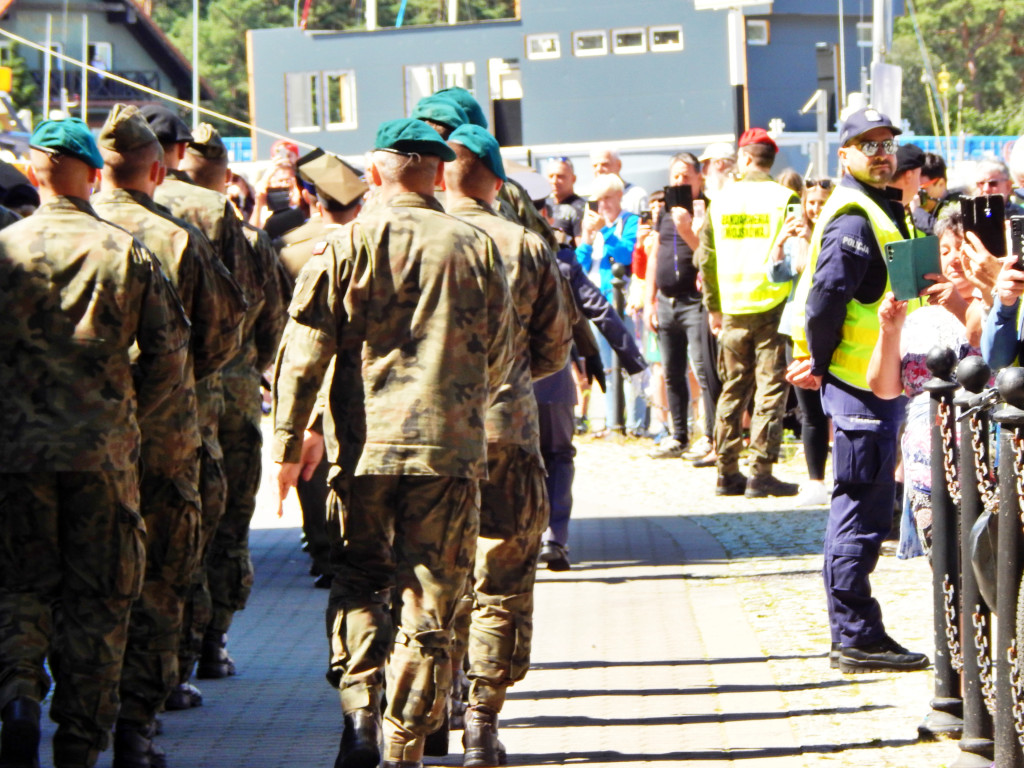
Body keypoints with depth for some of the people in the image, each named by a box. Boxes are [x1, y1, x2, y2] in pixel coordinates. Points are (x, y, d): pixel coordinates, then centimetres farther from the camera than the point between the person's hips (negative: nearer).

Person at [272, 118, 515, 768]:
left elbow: (304, 352, -3)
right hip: (451, 445, 0)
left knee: (359, 583, 15)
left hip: (364, 444, 0)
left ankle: (360, 709, -4)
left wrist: (289, 440, 4)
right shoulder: (476, 248, 3)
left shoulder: (349, 245, -2)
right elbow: (501, 354, 12)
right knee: (430, 602, 5)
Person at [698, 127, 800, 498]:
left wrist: (713, 307, 17)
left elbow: (706, 259, 8)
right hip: (773, 305, -3)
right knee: (770, 391, -1)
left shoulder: (721, 201, 5)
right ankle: (761, 474, -5)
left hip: (733, 310, 3)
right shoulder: (784, 199, -5)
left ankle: (727, 473, 13)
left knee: (732, 391, 11)